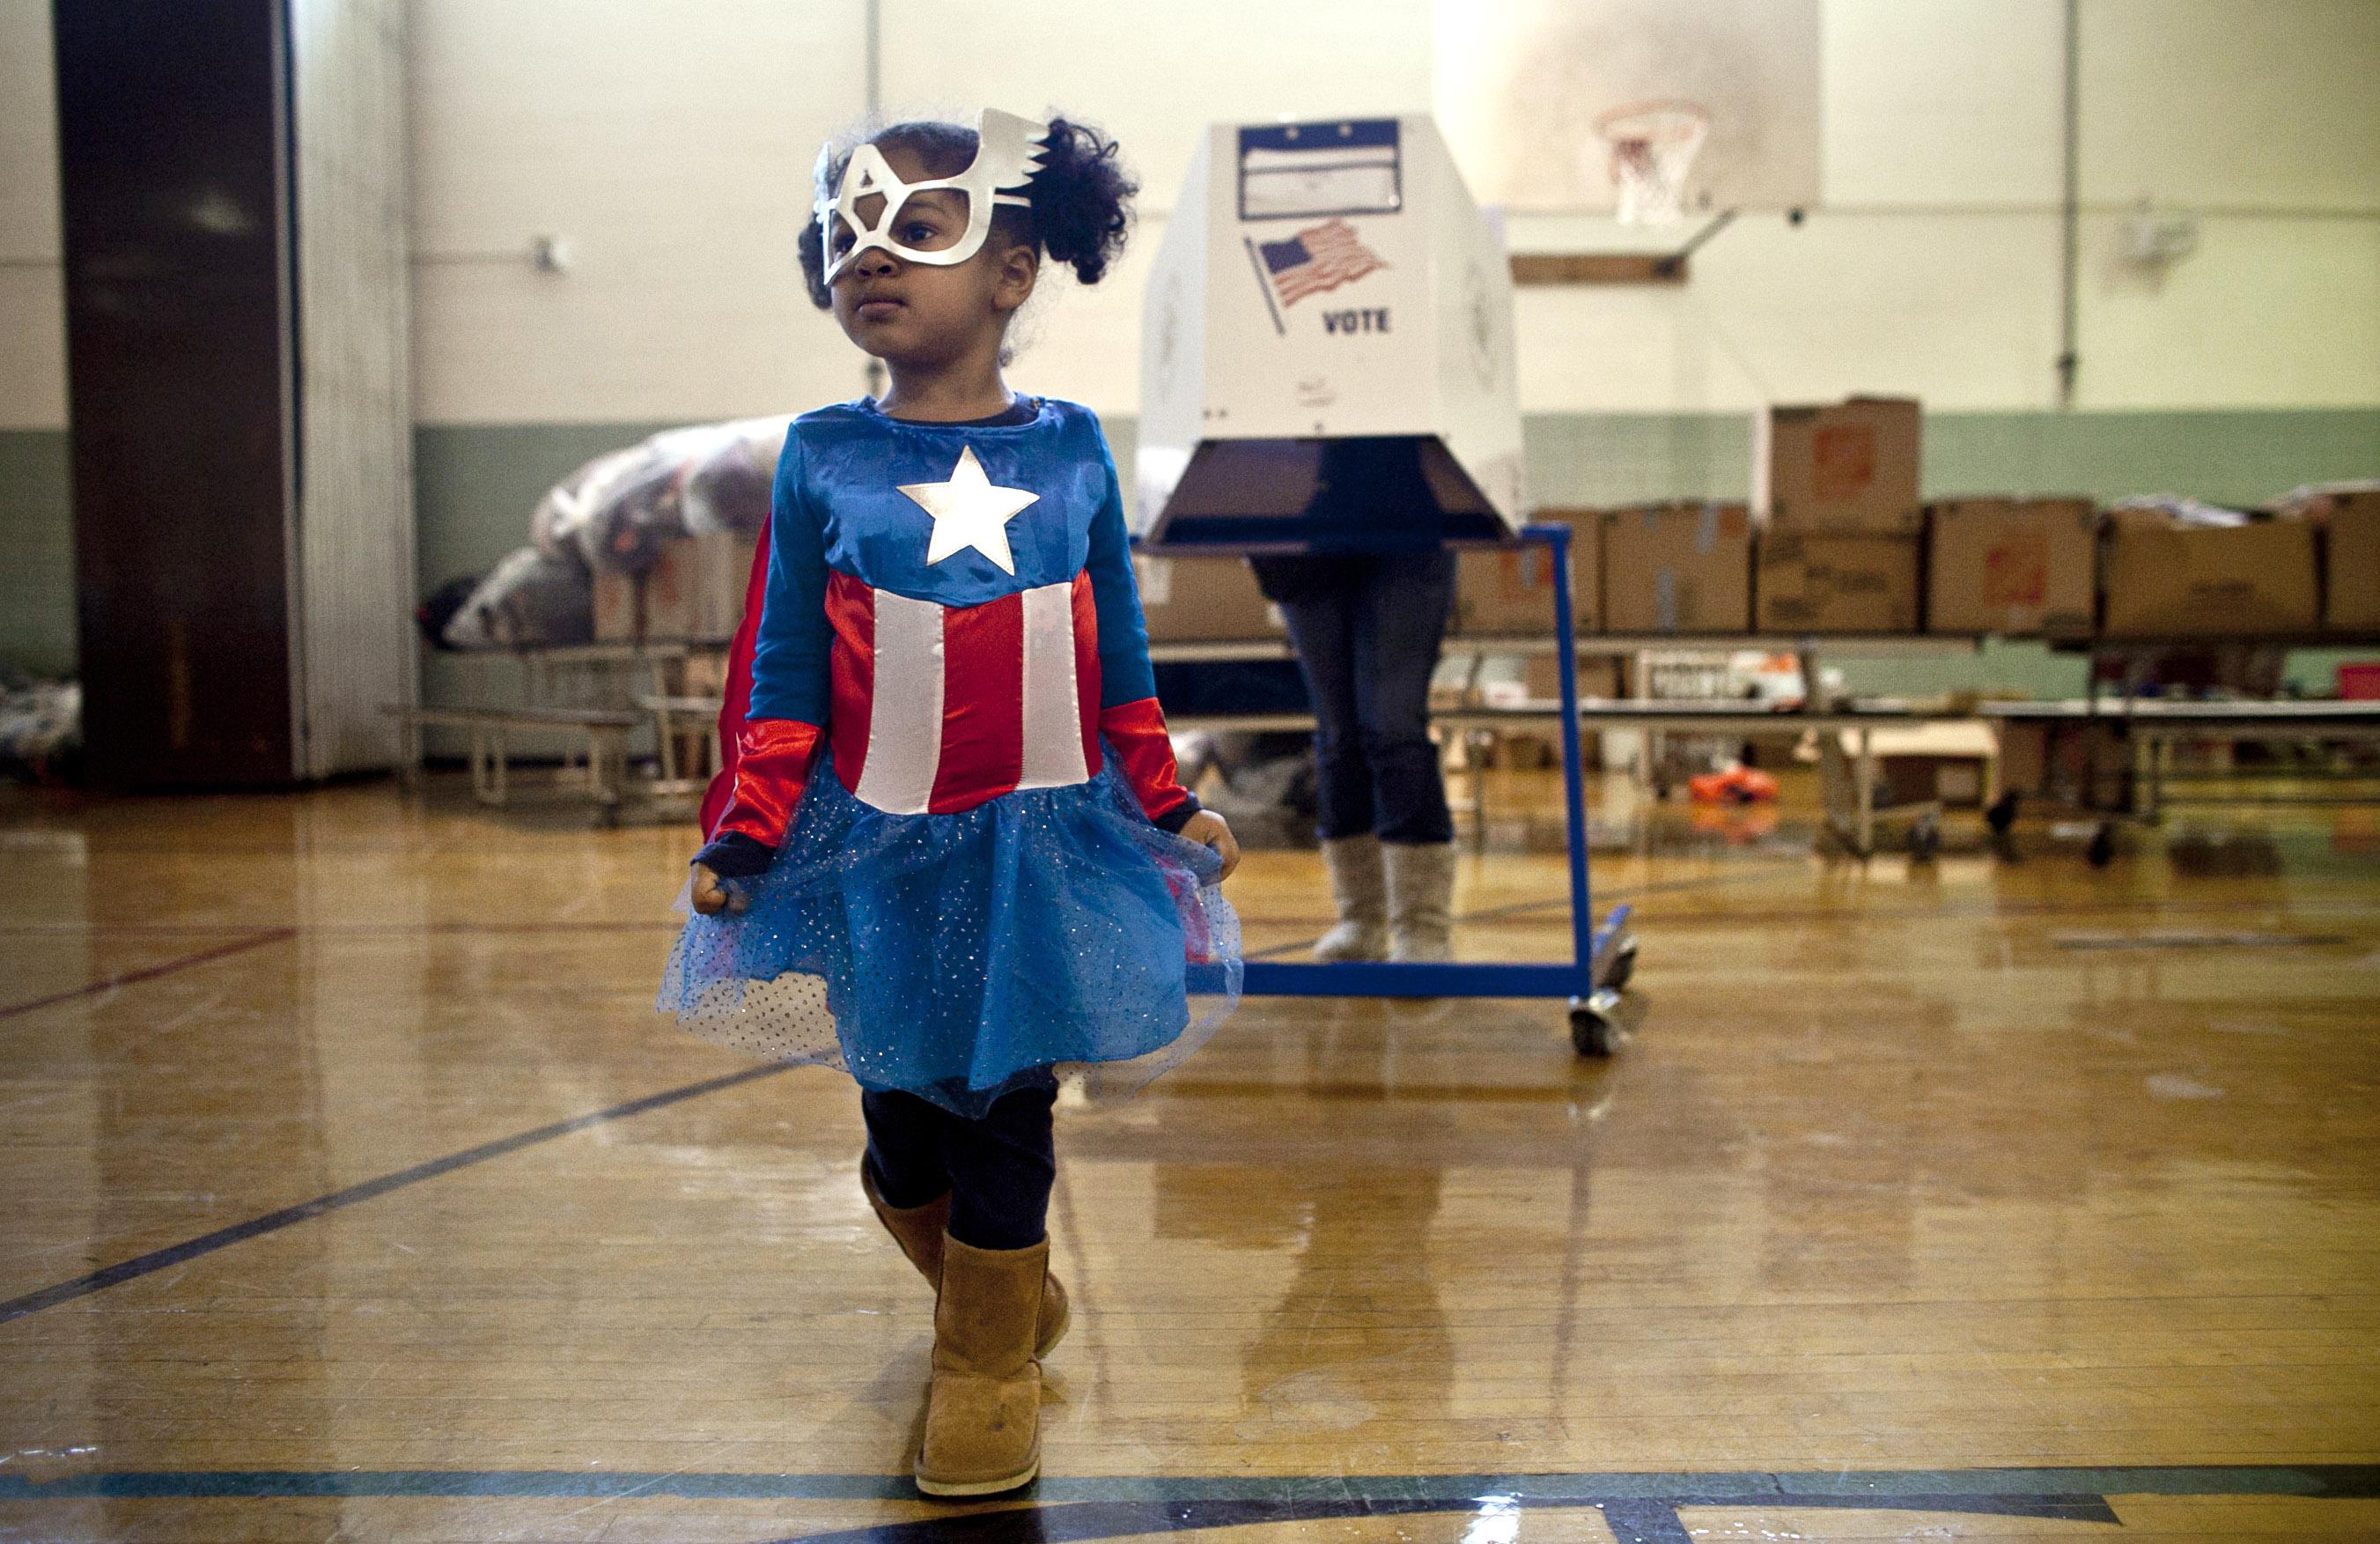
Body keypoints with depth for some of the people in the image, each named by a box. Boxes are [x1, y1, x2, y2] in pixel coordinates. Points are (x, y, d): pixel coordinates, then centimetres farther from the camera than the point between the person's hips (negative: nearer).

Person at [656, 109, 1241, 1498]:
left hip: (1042, 840, 0)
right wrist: (747, 831, -6)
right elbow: (783, 669, -1)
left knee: (1006, 1104, 5)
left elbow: (1122, 660, 6)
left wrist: (1167, 805, 8)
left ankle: (993, 1363, 25)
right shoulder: (823, 457, -4)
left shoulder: (1073, 450, -2)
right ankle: (997, 1305, 38)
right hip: (878, 849, 1)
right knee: (901, 1109, 10)